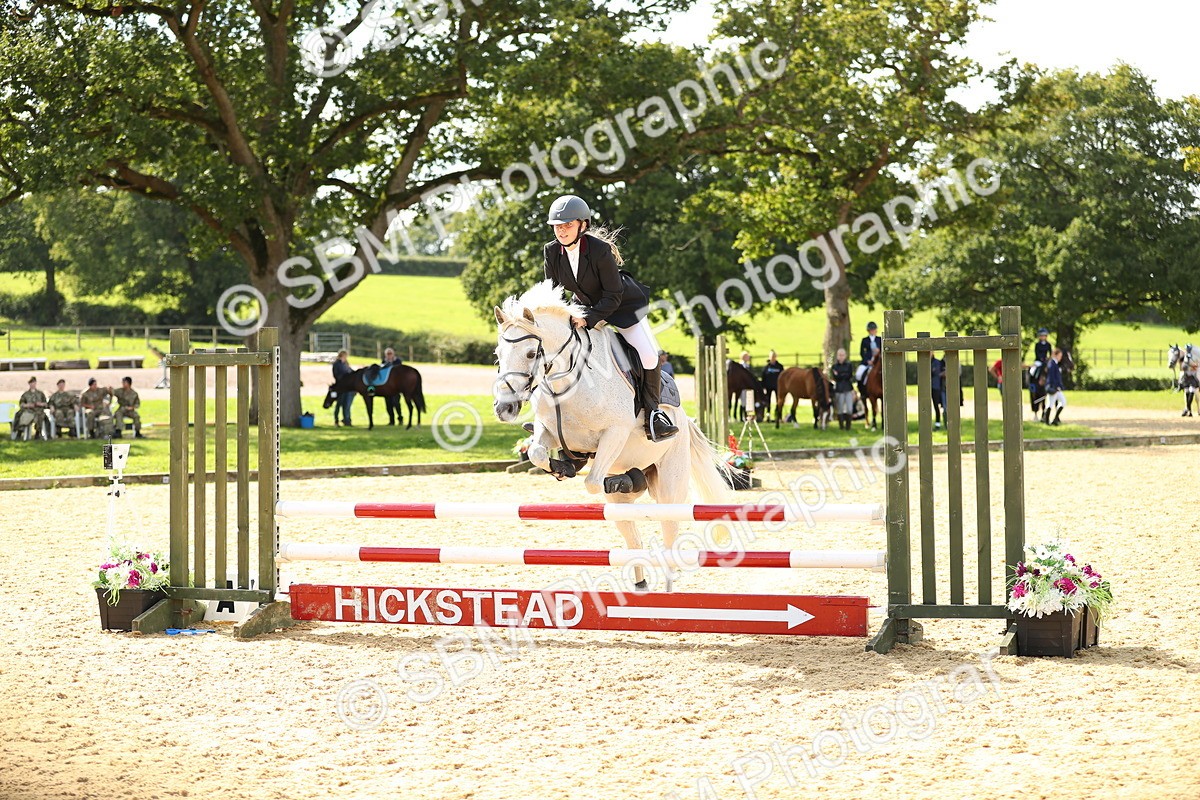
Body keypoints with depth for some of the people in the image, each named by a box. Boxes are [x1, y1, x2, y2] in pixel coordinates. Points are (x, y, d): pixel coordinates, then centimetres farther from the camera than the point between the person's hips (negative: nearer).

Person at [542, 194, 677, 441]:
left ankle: (652, 414, -5)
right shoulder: (551, 251, -15)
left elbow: (613, 296, -27)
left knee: (649, 355, -20)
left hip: (622, 306, -5)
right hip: (585, 308, 5)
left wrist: (588, 319, -36)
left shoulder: (600, 250, -30)